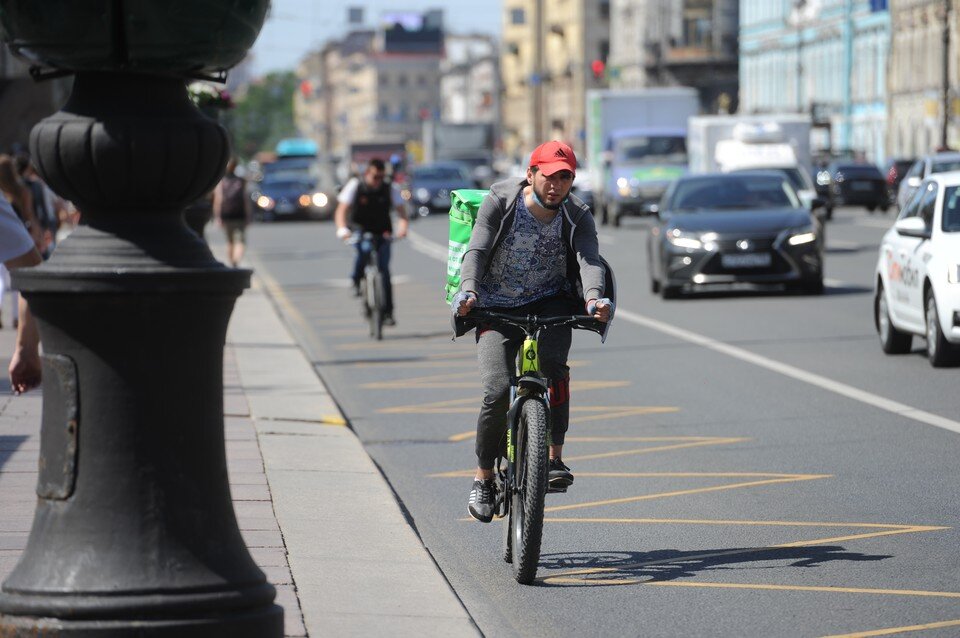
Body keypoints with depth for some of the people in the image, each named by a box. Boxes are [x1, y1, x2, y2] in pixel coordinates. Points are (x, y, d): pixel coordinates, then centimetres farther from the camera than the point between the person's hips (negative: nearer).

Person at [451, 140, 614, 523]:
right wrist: (468, 290, -40)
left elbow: (588, 259, -24)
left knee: (553, 365, -30)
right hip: (498, 308, -1)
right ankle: (484, 477, 4)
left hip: (550, 304, 1)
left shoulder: (577, 217, -8)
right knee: (498, 392, -16)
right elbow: (476, 250, -21)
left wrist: (594, 295, -46)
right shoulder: (500, 202, -11)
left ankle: (554, 458, -21)